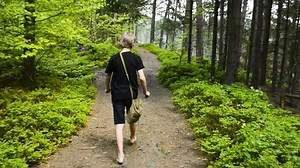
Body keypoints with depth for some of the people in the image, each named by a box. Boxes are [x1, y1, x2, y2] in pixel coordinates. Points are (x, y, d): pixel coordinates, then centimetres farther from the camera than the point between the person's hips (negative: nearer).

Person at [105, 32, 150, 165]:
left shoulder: (114, 59, -3)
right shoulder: (136, 58, -8)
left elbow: (108, 77, 6)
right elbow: (142, 78, -13)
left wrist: (107, 89, 25)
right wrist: (145, 91, 3)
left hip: (117, 95, 0)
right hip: (131, 94, 0)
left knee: (119, 123, 0)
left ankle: (120, 154, -5)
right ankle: (133, 137, 49)